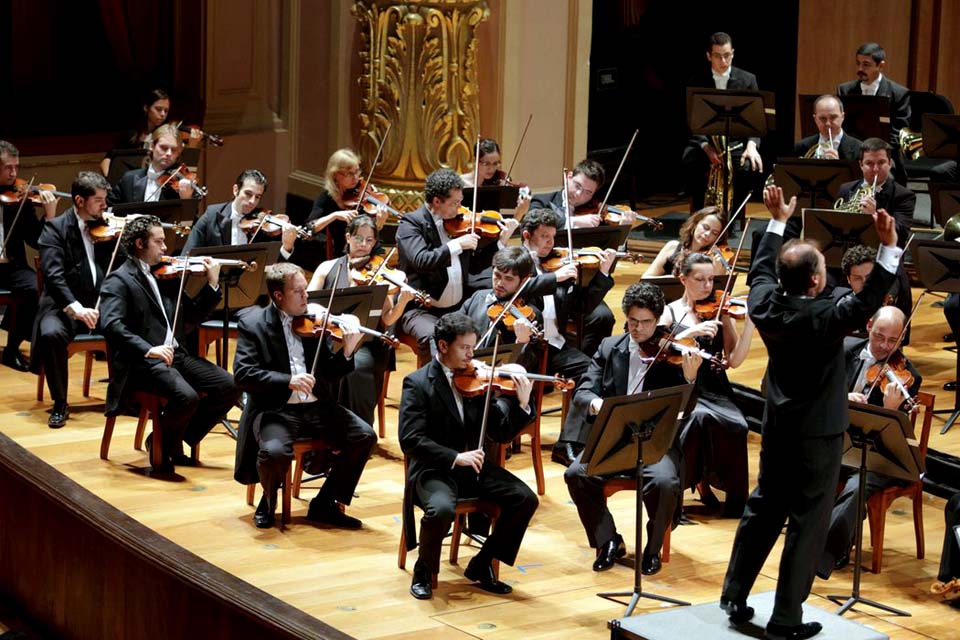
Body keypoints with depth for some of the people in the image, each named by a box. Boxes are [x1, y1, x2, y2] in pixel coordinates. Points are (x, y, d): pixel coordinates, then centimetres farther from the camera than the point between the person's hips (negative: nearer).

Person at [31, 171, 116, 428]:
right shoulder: (56, 228, -2)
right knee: (52, 333, -34)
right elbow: (53, 275, -16)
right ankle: (60, 404, -14)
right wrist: (75, 308, -31)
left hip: (104, 305, 3)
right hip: (65, 307, -3)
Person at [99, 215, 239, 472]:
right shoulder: (118, 281, -5)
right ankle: (161, 445, -1)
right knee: (186, 396, -31)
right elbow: (111, 324, -21)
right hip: (142, 362, -7)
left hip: (175, 354, 8)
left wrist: (213, 283, 7)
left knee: (229, 387, -7)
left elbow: (193, 315, 22)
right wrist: (148, 350, -32)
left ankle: (177, 440, 8)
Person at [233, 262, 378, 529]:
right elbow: (243, 374, -13)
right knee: (275, 452, -33)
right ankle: (268, 502, 4)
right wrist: (287, 381, -25)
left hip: (318, 407, 4)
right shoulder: (253, 324, -1)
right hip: (274, 410, -4)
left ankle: (325, 504, 2)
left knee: (365, 436, -15)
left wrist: (347, 352, -13)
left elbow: (329, 375, 8)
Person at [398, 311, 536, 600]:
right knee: (441, 509, -35)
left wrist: (522, 405, -13)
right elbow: (410, 440, -16)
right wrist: (454, 458, -25)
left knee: (525, 498, -15)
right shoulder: (417, 383, -6)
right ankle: (424, 571, -5)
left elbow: (501, 434, 5)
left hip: (474, 466, 5)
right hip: (434, 470, -5)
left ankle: (482, 566, 3)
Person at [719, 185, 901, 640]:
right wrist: (889, 247, -29)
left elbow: (761, 269, 13)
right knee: (807, 522, 2)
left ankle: (735, 598, 25)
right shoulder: (825, 318, -24)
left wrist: (777, 222, 22)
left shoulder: (765, 306, -6)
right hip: (819, 432, -7)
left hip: (777, 427, 7)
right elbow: (869, 300, -25)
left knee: (763, 508, 19)